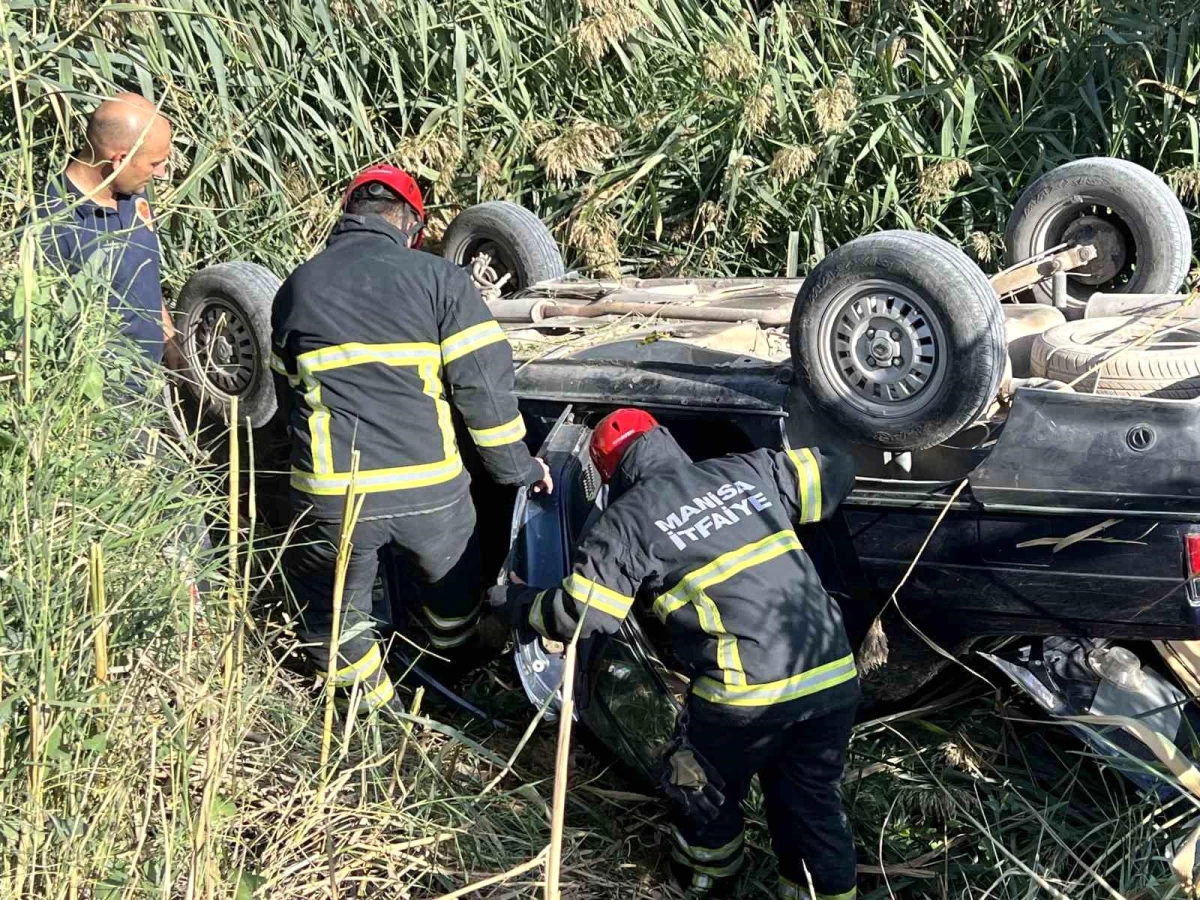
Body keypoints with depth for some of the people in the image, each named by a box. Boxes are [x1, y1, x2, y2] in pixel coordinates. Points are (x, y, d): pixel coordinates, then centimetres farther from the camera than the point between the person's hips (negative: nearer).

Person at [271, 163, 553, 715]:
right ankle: (462, 666, 52)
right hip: (430, 487, 1)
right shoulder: (438, 279, -1)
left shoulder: (296, 289, 9)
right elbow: (483, 383, -6)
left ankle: (371, 701, 32)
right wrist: (515, 465, 5)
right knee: (452, 590, 30)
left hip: (332, 494, 0)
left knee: (334, 610, 25)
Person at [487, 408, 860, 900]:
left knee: (705, 788, 25)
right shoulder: (752, 470, 13)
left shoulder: (627, 521, 1)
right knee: (811, 799, 23)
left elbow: (580, 614, 3)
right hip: (834, 676, 4)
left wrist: (514, 603, 22)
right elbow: (837, 469, 24)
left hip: (749, 693, -4)